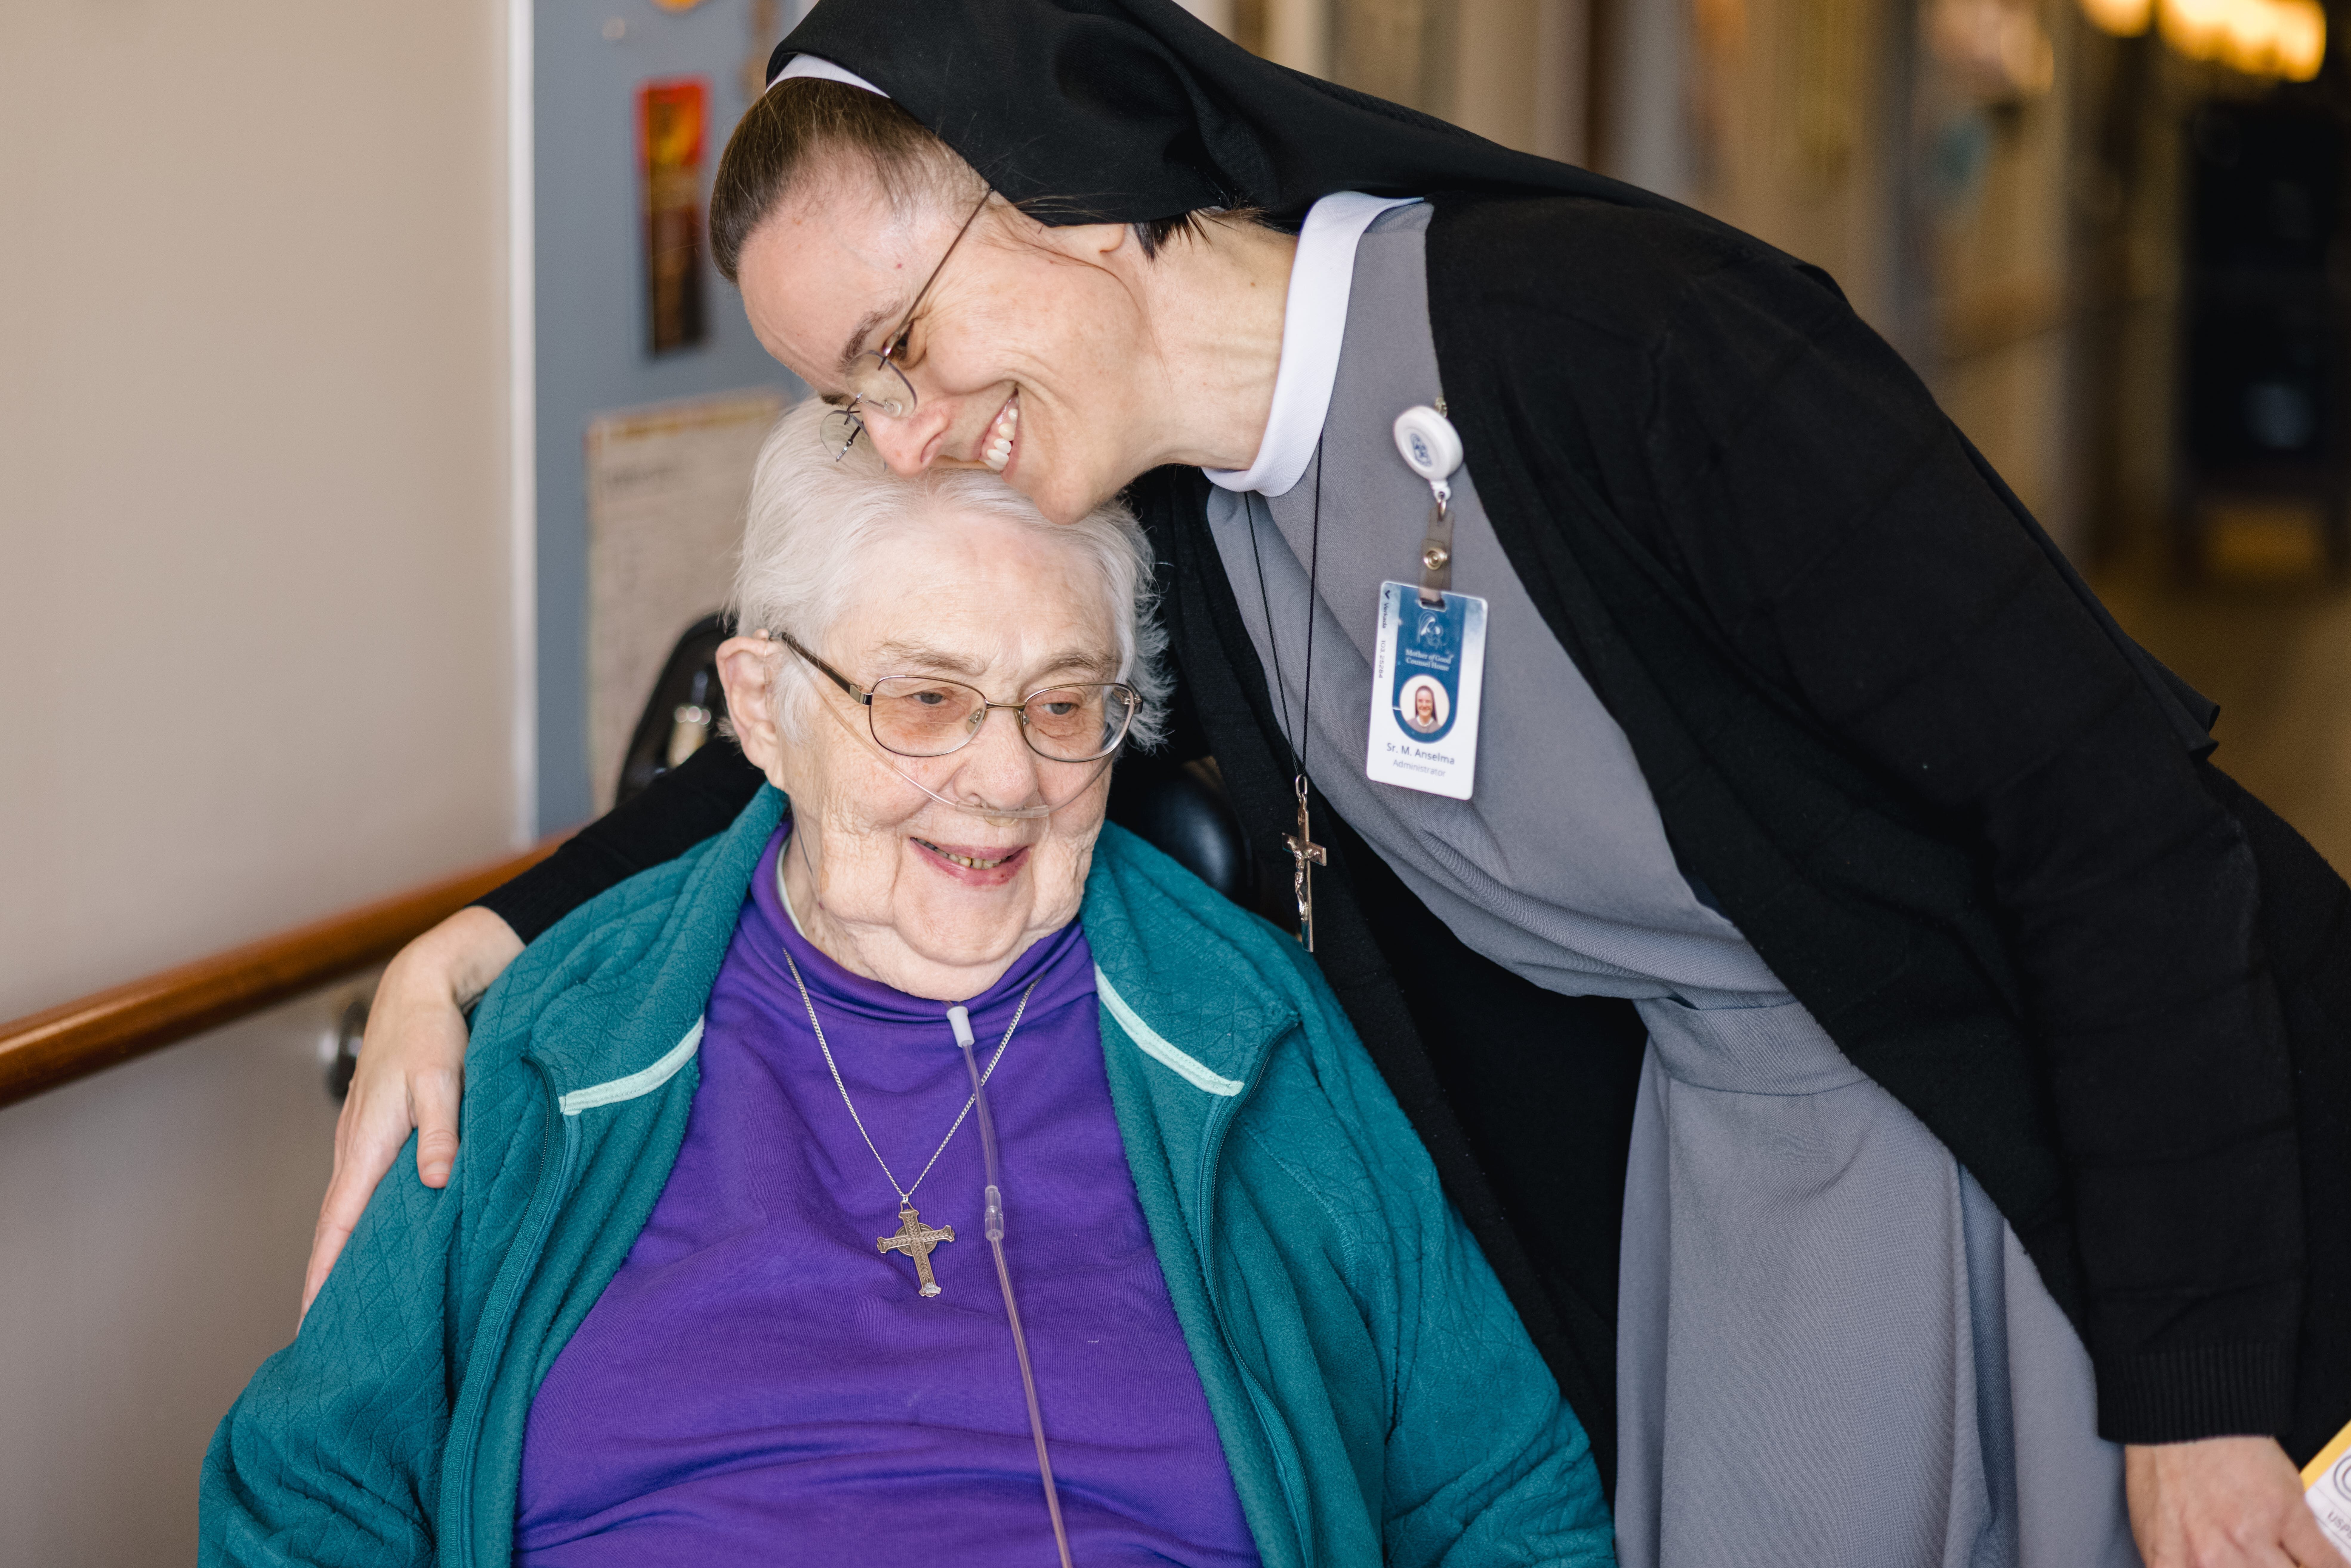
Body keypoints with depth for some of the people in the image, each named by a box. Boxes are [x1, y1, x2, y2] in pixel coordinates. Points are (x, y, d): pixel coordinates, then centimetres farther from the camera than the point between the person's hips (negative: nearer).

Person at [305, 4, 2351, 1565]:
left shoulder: (1605, 334, -27)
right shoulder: (1166, 510, -6)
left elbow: (2115, 806, -24)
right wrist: (472, 954, -2)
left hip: (2089, 1109, -5)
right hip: (1717, 1156, 6)